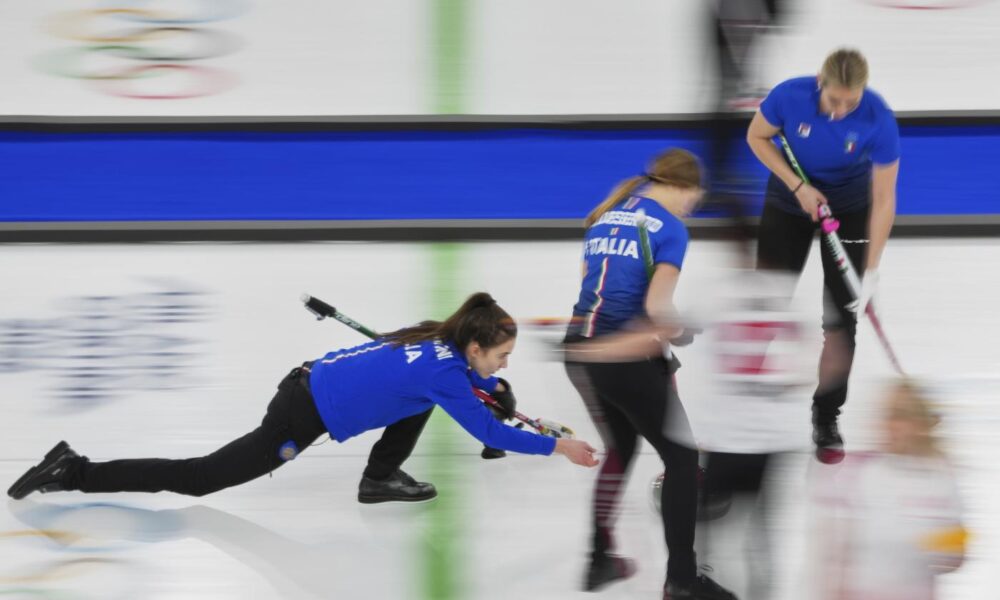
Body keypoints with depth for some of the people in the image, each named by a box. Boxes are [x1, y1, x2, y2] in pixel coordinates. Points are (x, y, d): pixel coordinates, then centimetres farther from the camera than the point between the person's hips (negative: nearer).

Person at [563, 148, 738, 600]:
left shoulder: (604, 217, 14)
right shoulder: (669, 228, -7)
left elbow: (591, 281, 14)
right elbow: (657, 307, -16)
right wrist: (685, 327, 5)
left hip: (579, 351, 7)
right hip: (628, 358, -7)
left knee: (619, 450, 29)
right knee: (682, 459, 6)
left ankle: (599, 560, 34)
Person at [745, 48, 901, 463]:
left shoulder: (879, 121, -31)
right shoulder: (789, 96, -29)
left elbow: (884, 199, -24)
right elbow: (757, 137, -9)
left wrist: (872, 270, -27)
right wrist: (798, 186, -21)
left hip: (850, 210, -1)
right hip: (790, 202, 1)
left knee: (842, 317, -1)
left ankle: (826, 421, 12)